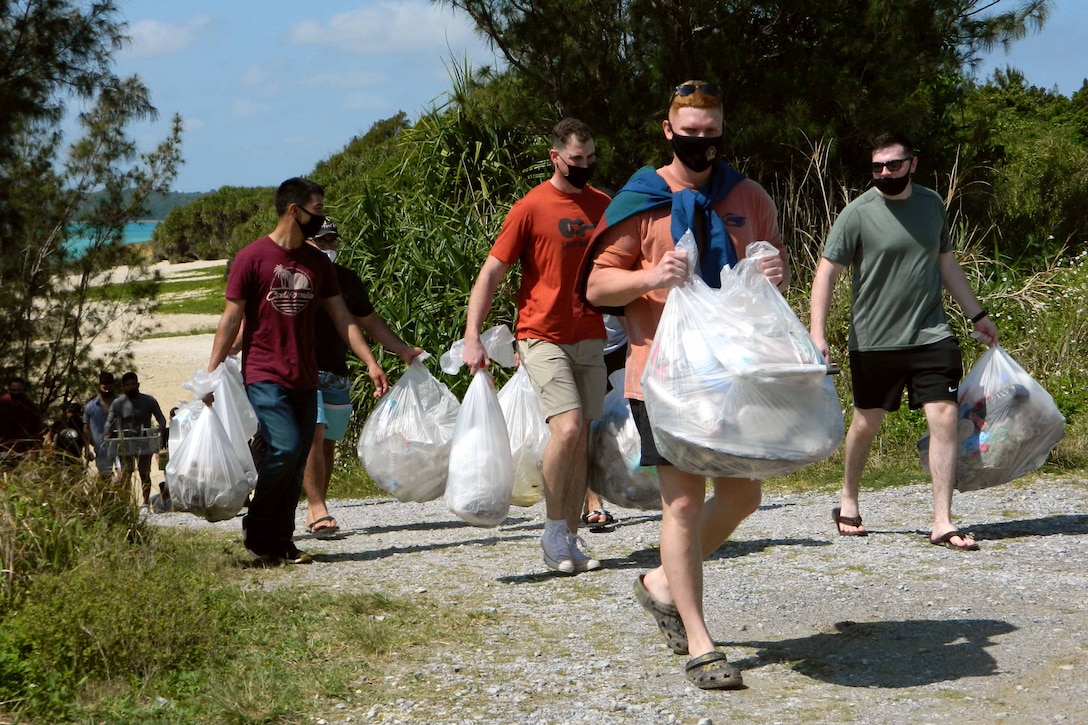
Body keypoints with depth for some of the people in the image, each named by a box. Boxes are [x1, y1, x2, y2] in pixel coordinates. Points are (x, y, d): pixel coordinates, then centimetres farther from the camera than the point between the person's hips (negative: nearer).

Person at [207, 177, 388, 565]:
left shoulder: (318, 263, 13)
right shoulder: (252, 257, -4)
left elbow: (342, 318, 12)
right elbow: (231, 319, -4)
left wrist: (370, 362, 1)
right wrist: (210, 373, -8)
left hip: (305, 379, 6)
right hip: (263, 376, -6)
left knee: (297, 462, 3)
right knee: (285, 447, -19)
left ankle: (281, 543, 11)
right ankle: (257, 530, -2)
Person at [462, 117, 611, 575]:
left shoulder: (602, 205, 10)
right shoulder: (531, 208, -6)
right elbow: (490, 275, -6)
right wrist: (472, 339, -15)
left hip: (590, 338, 5)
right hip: (543, 336, -5)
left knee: (583, 439, 3)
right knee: (567, 428, -19)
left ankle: (571, 538, 11)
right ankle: (553, 530, -3)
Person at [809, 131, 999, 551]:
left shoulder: (932, 204, 8)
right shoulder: (858, 213, -7)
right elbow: (827, 272, -6)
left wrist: (977, 315, 22)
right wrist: (817, 334, -14)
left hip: (931, 337, 3)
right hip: (873, 342, -3)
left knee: (945, 418, -9)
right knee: (866, 423, 10)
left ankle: (942, 523, -7)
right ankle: (848, 503, 34)